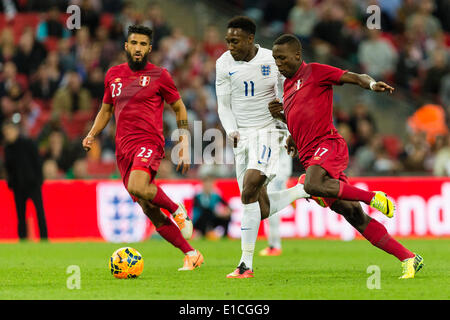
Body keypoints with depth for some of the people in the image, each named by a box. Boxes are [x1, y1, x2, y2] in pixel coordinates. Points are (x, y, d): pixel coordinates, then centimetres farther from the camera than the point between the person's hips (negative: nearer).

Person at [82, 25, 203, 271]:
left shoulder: (159, 76, 1)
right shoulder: (113, 75, 14)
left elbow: (179, 108, 9)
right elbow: (106, 109, 26)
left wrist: (185, 146, 3)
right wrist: (92, 135, 10)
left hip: (149, 142, -5)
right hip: (123, 149, 5)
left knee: (138, 187, -34)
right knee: (150, 212, 2)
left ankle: (177, 209, -6)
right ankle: (191, 255, 11)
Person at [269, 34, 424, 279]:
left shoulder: (315, 72, 2)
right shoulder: (288, 86, 25)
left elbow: (355, 77, -5)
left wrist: (371, 84, -27)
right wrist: (281, 115, 18)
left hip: (328, 145, -7)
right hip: (310, 158, 7)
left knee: (312, 186, -37)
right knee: (356, 218, -2)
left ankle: (374, 198, -21)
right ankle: (409, 259, -2)